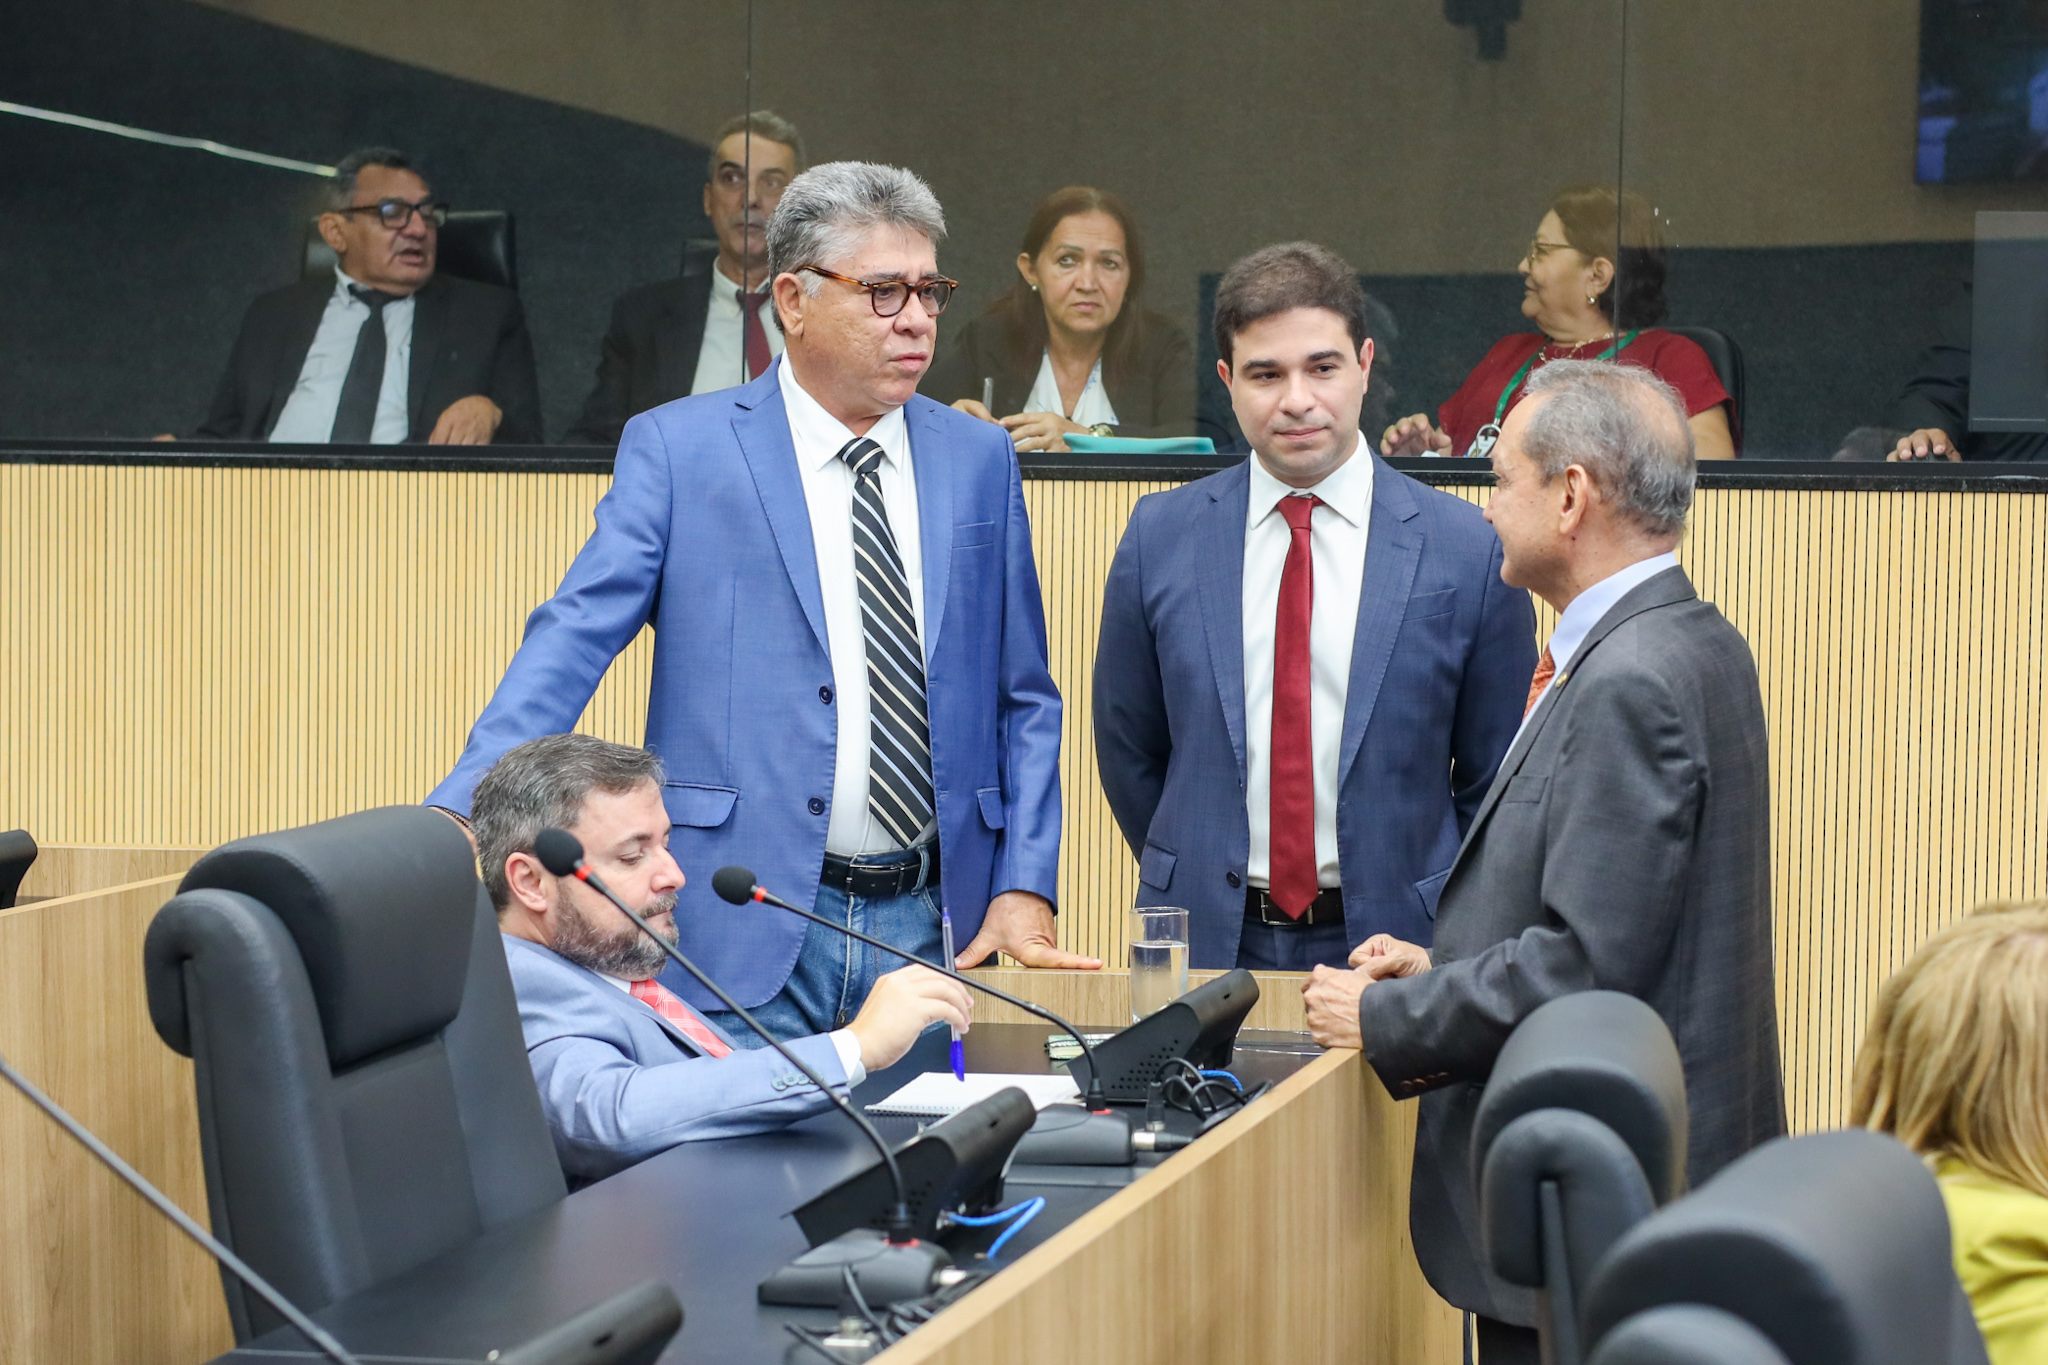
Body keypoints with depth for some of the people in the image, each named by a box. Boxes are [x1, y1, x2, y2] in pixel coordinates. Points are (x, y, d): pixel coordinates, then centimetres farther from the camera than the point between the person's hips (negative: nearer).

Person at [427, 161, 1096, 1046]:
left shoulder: (979, 460, 11)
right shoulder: (677, 449, 0)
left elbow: (1024, 701, 14)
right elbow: (573, 641, -9)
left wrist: (1024, 886, 3)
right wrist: (458, 815, -23)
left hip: (930, 929, 3)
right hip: (746, 932, -3)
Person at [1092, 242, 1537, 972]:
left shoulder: (1468, 550, -4)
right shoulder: (1160, 535, 1)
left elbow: (1495, 779, 3)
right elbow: (1128, 750, 10)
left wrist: (1448, 927, 2)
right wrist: (1190, 885, 10)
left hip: (1392, 941, -1)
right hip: (1208, 941, 1)